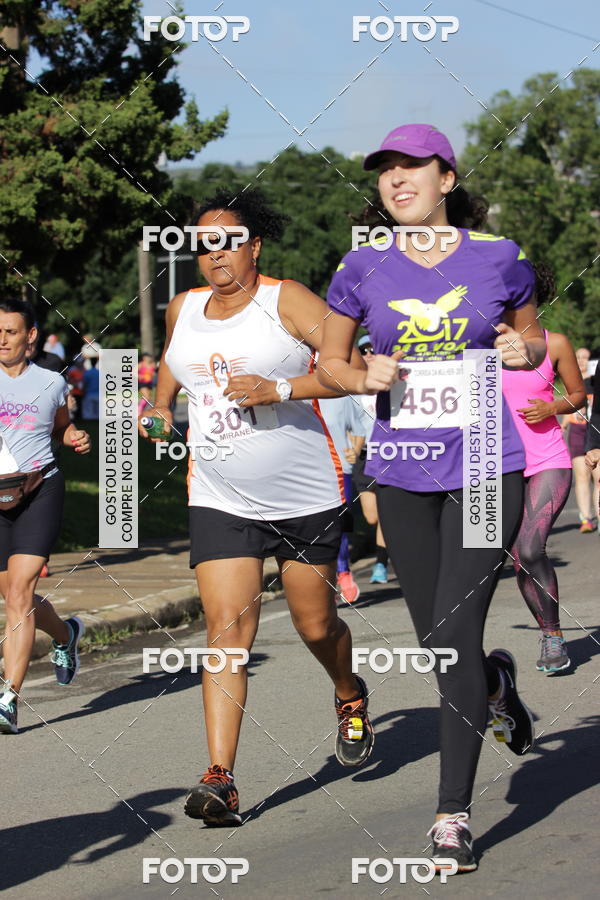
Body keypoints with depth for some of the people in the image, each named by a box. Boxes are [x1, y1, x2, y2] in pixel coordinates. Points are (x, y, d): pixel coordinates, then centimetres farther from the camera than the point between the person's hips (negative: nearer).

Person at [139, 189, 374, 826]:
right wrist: (161, 406, 18)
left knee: (315, 624, 10)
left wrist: (278, 389, -25)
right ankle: (220, 779, -16)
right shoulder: (184, 309, 8)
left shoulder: (287, 302, -8)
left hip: (306, 498, -3)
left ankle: (350, 697, 45)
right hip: (220, 502, 3)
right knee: (226, 630, -11)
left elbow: (352, 368, -18)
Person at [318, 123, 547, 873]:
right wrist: (365, 378, -11)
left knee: (455, 632, -11)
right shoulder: (363, 269, 0)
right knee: (436, 643, 8)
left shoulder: (498, 258, -2)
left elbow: (532, 337, 13)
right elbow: (327, 360, 10)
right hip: (402, 474, 3)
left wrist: (523, 351, -10)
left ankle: (453, 814, -3)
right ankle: (495, 685, 46)